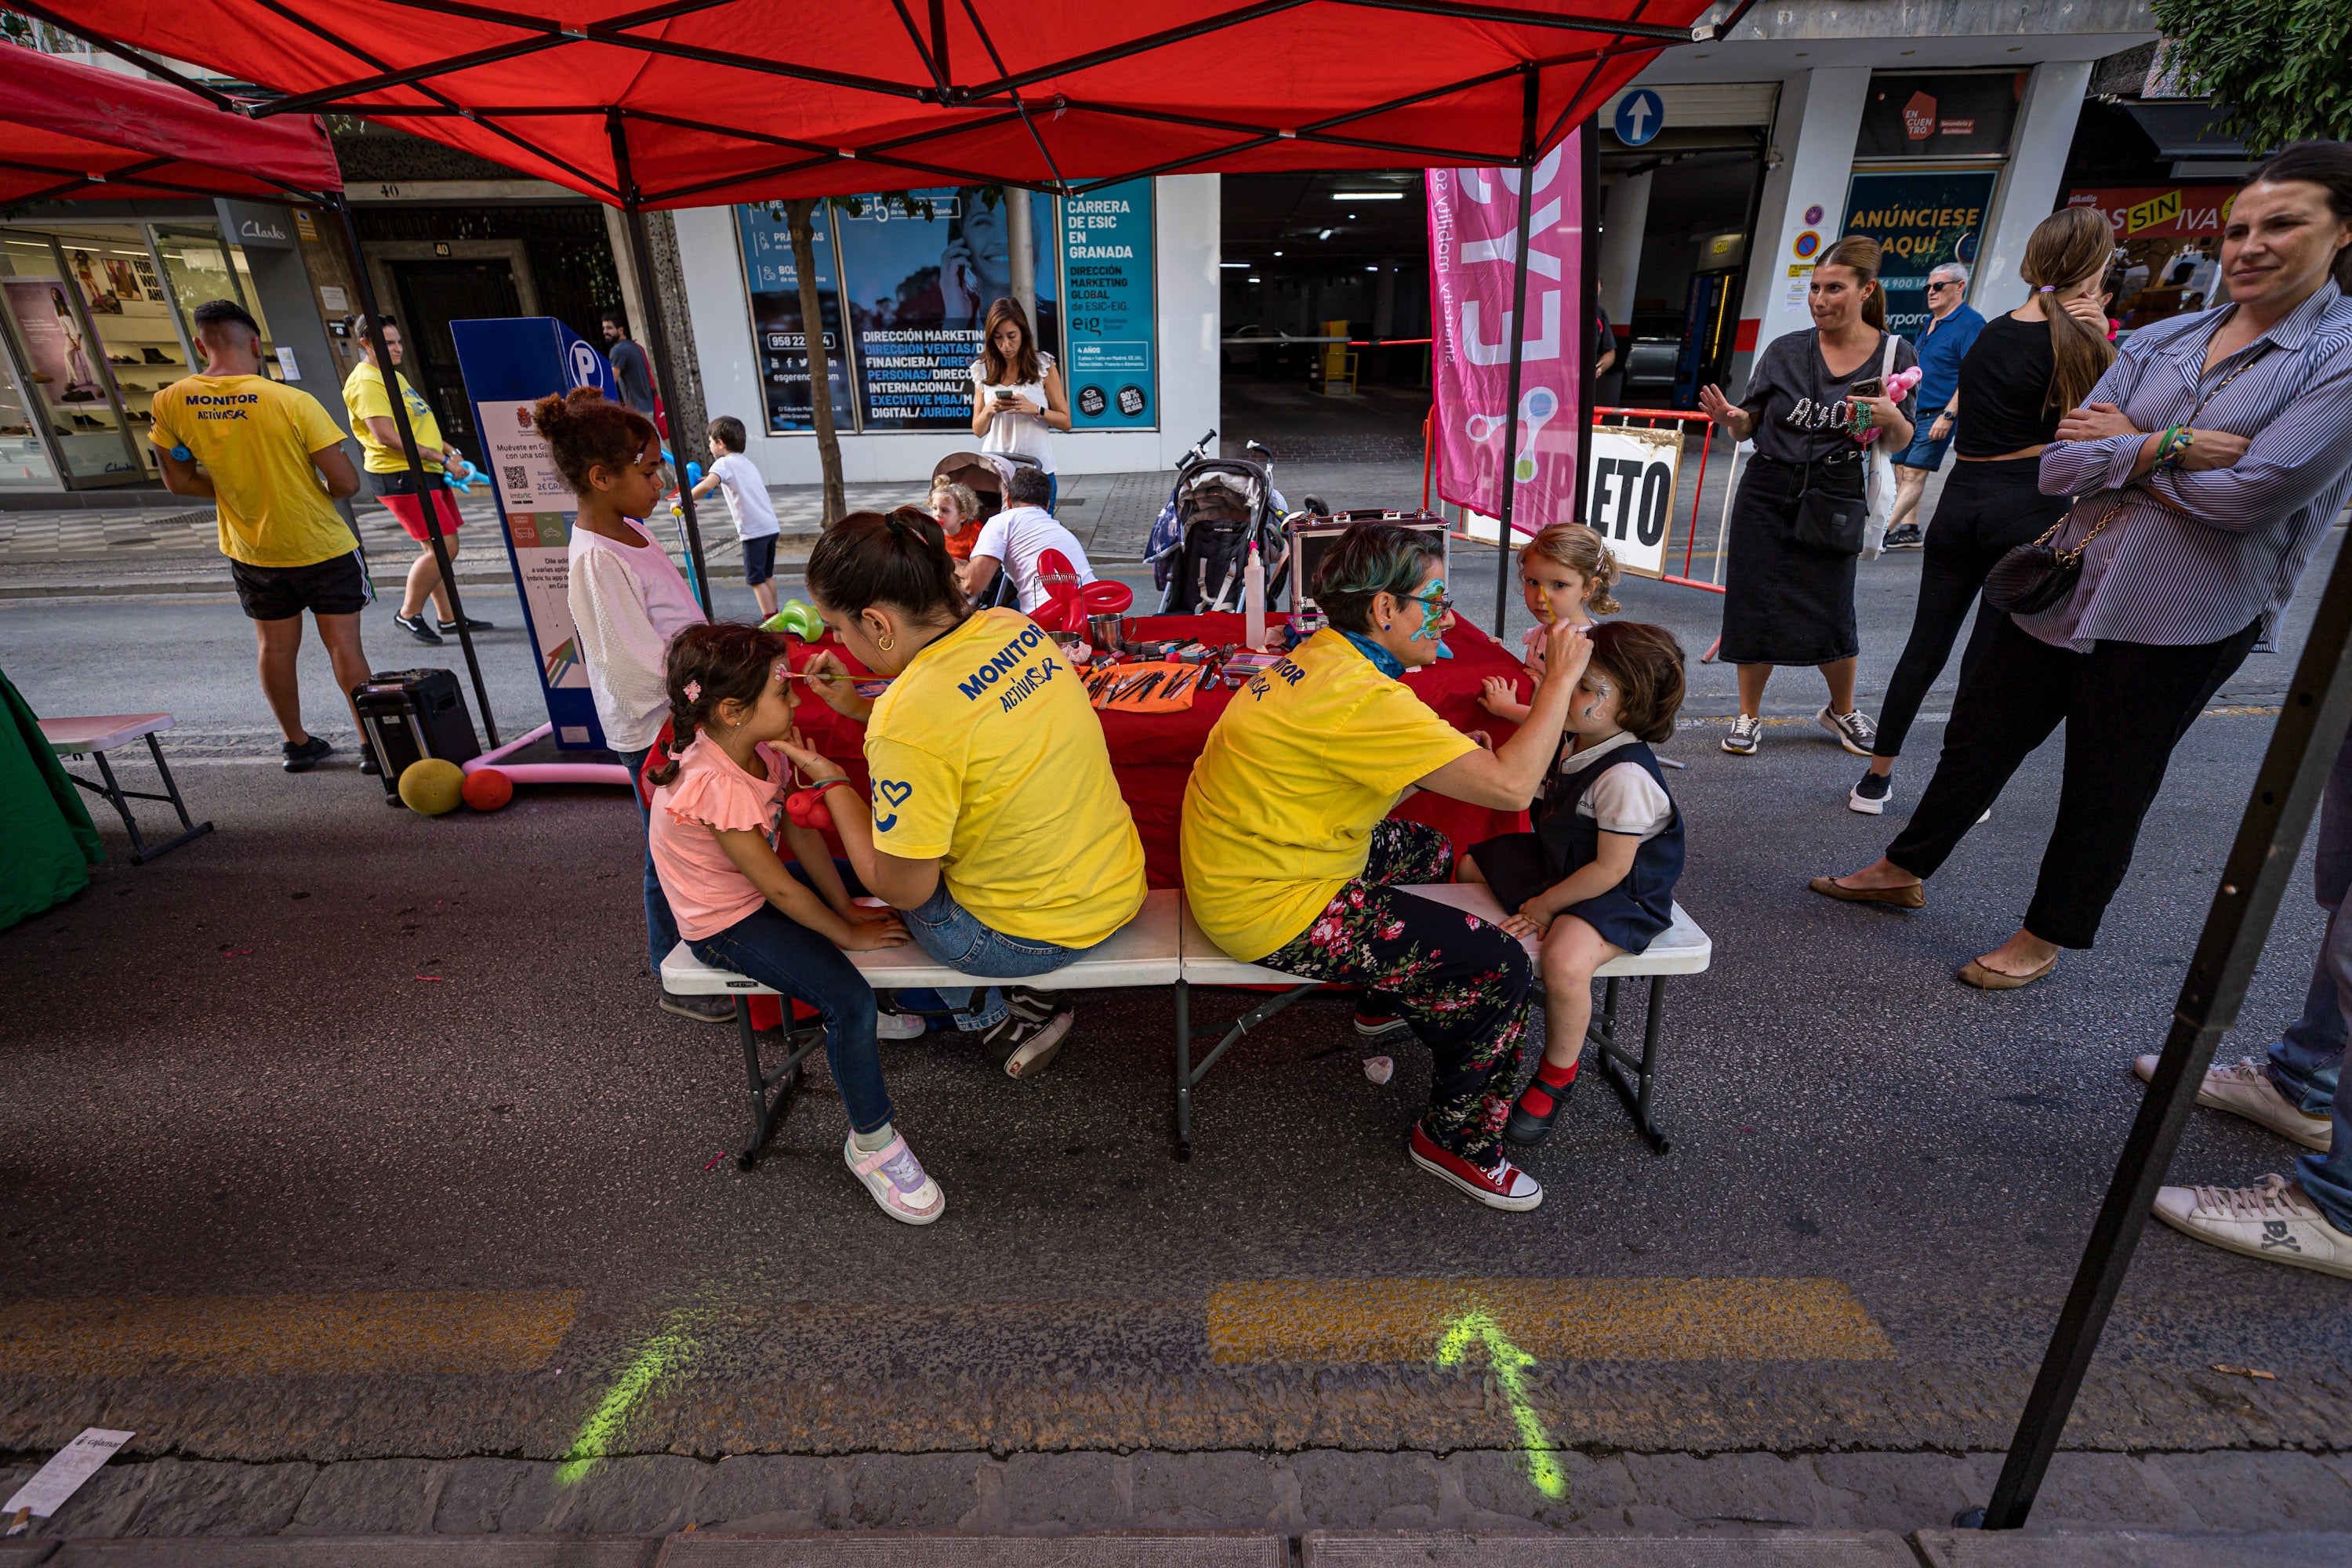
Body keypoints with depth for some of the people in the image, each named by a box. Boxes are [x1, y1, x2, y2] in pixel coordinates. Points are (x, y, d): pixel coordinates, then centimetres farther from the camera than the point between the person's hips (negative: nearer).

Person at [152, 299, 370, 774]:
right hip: (323, 548, -4)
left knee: (276, 648, 15)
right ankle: (371, 742, 4)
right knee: (343, 645, 2)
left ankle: (296, 743, 24)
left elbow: (180, 481, 4)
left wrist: (238, 493, 15)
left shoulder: (168, 404, -4)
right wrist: (316, 495, 4)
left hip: (251, 552, 4)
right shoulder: (293, 402, -18)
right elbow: (346, 482, -18)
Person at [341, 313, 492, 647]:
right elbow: (387, 437, -21)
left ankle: (448, 618, 17)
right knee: (443, 547, -14)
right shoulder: (365, 382, -12)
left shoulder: (394, 376, 20)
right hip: (400, 476, -10)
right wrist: (442, 459, -21)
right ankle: (409, 614, 0)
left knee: (440, 547, 10)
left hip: (427, 472, 10)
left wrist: (450, 451, 11)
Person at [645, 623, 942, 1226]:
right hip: (727, 923, -9)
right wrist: (848, 934, -16)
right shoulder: (713, 786, -33)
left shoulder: (761, 748, -7)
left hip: (761, 887, 9)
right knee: (849, 999, -24)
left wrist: (848, 907, -4)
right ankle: (871, 1143, -4)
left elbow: (802, 832, -1)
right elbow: (778, 888, -26)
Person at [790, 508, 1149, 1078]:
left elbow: (902, 890, -16)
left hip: (1036, 935, -6)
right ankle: (1033, 999, 30)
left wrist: (831, 783, -6)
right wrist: (861, 707, 12)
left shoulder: (907, 723, -28)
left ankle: (997, 1022, 29)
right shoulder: (1014, 627, -6)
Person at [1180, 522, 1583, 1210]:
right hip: (1273, 910, -10)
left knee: (1428, 851, 29)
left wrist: (1459, 759, -1)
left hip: (1244, 862, 10)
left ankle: (1387, 998, 48)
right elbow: (1511, 786, -27)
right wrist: (1562, 678, -15)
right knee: (1502, 967, -7)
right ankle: (1454, 1138, 17)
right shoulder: (1358, 696, -28)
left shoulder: (1322, 656, 4)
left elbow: (1383, 784, 12)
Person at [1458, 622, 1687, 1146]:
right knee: (1470, 866, 14)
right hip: (1559, 864, 10)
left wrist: (1546, 905, -17)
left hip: (1620, 893, -10)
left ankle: (1557, 1073, -5)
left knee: (1565, 960, -35)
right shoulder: (1576, 741, -3)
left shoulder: (1625, 776, -30)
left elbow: (1611, 868, -27)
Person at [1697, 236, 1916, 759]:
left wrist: (1891, 416, -16)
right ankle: (1748, 716, 19)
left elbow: (1902, 443, 6)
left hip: (1832, 500, -1)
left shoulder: (1896, 354, 1)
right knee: (1754, 608, 1)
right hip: (1767, 494, 1)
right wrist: (1731, 417, -18)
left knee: (1829, 617, 2)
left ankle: (1842, 709, 30)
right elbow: (1748, 427, 5)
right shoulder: (1785, 352, 0)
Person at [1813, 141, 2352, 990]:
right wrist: (2167, 447, -18)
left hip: (2180, 623, -4)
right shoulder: (2159, 341, 5)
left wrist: (2124, 445, -8)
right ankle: (1904, 870, 32)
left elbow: (2249, 497, -18)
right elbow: (2059, 465, -4)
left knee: (2106, 790, 10)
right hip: (2065, 590, 4)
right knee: (1979, 737, 13)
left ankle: (2045, 936, 28)